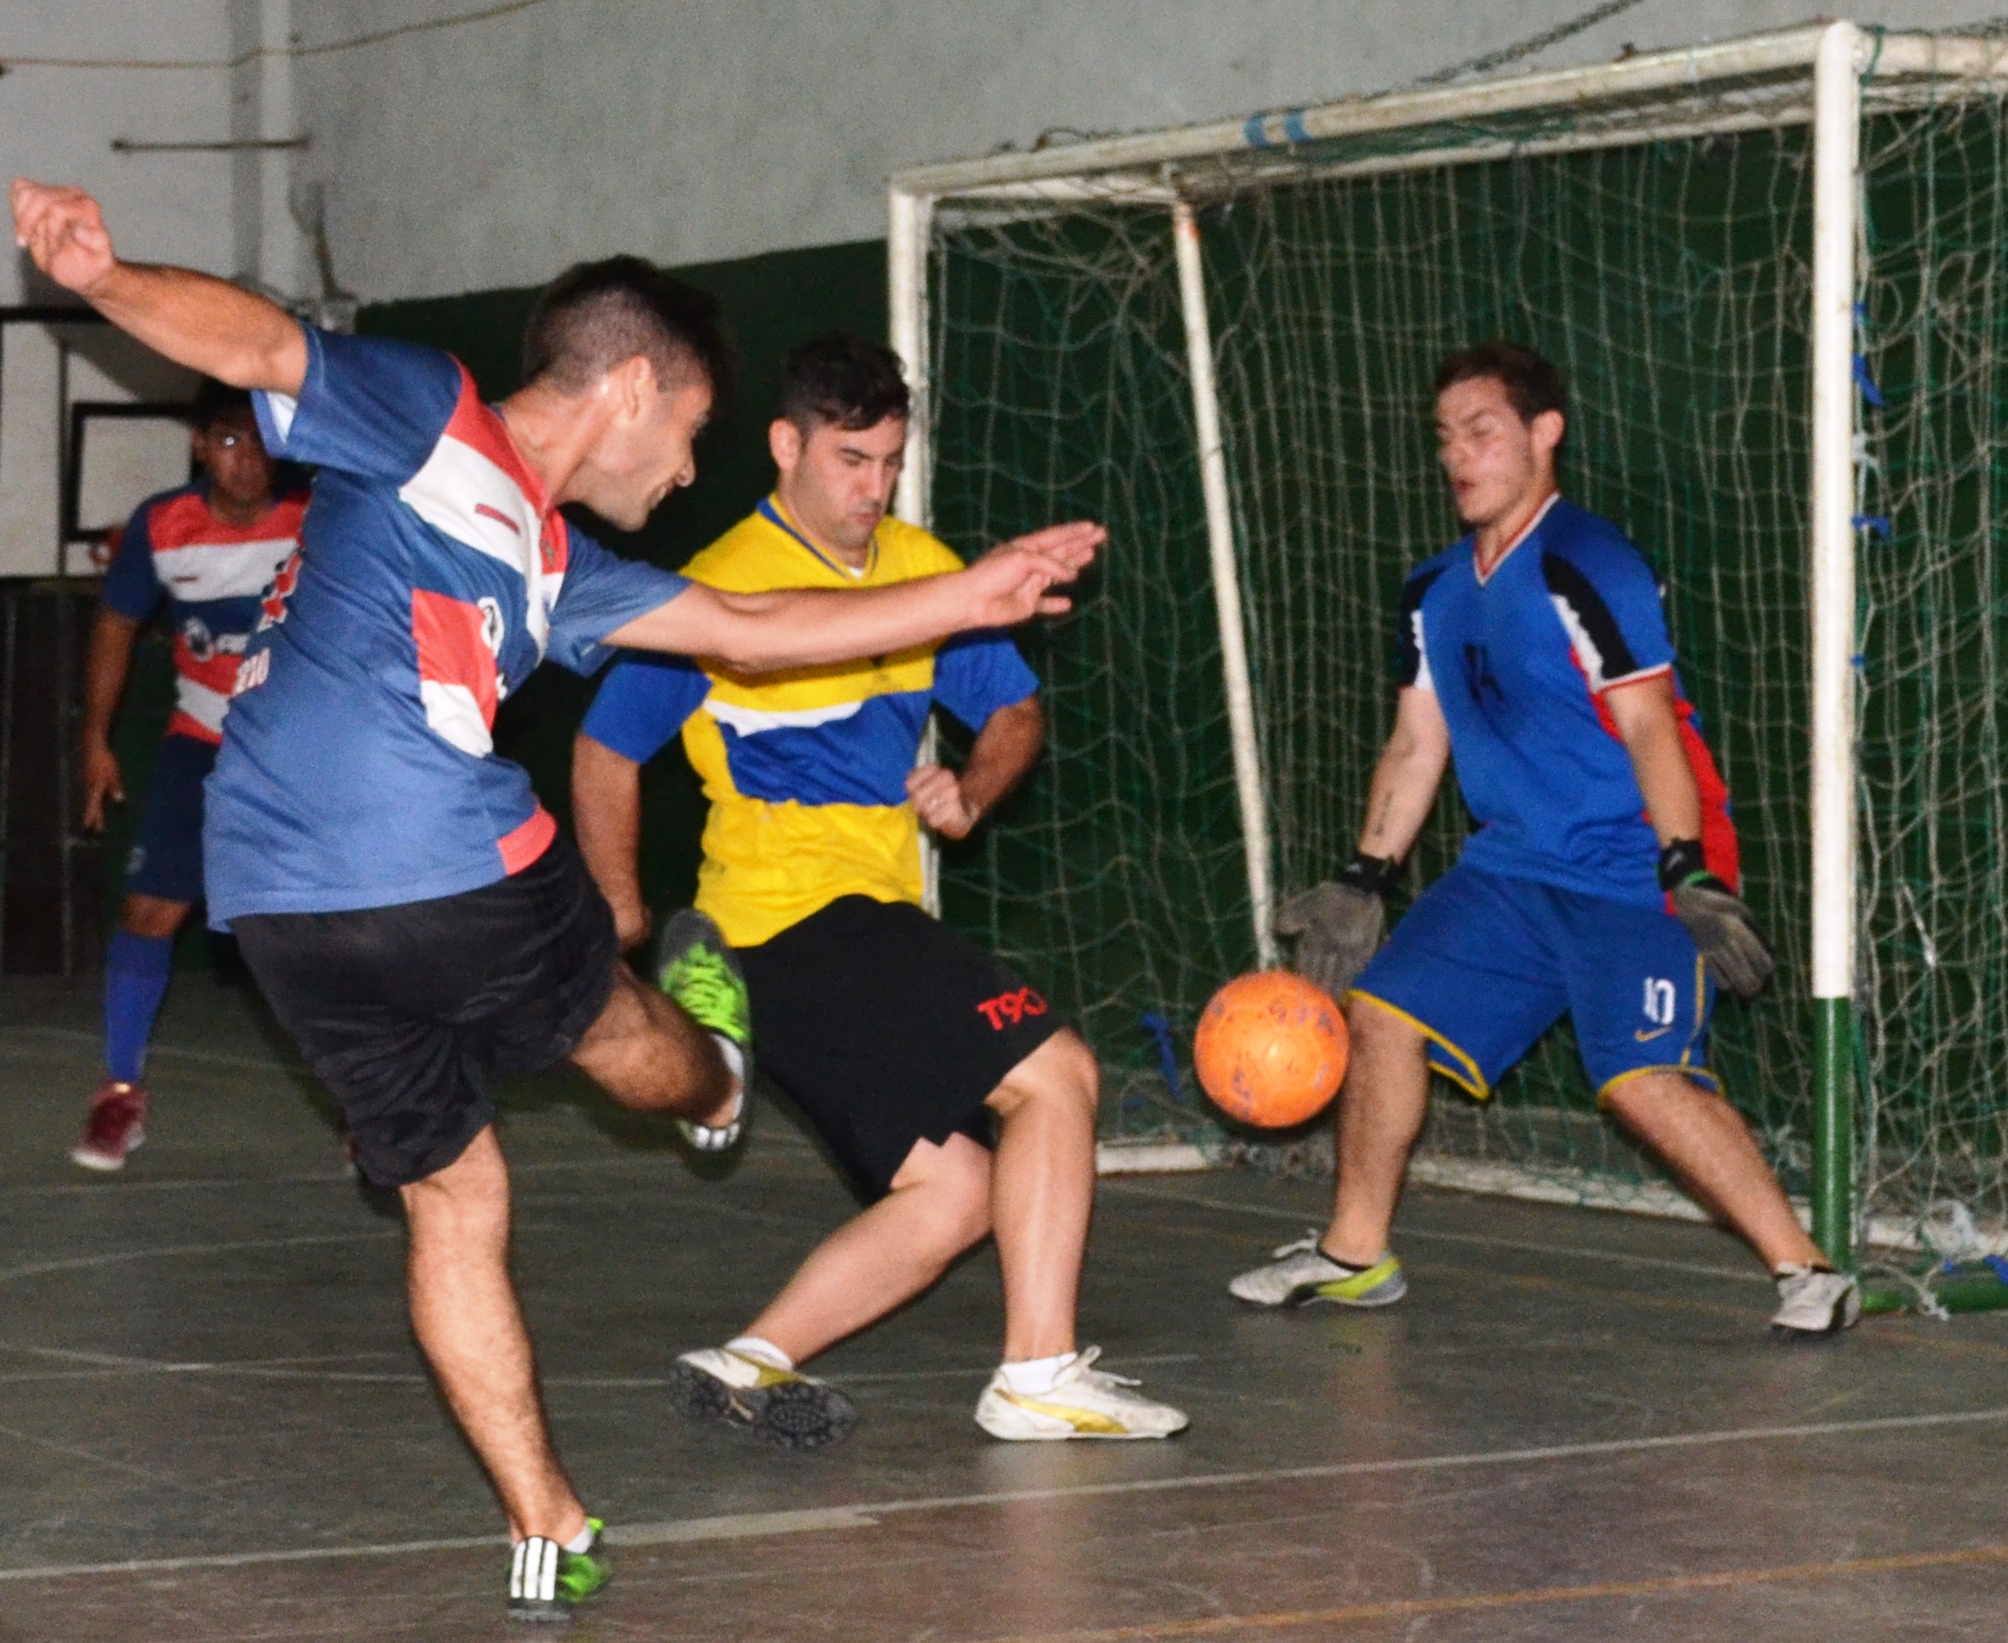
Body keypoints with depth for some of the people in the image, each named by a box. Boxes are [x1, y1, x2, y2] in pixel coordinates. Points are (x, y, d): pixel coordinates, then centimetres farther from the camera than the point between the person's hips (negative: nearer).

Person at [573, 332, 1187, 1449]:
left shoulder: (920, 568, 10)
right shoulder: (723, 587, -9)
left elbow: (1017, 709, 17)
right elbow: (605, 751, -1)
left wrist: (971, 792, -4)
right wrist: (623, 919, -2)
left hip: (876, 918, 8)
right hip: (800, 911, -8)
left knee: (955, 1193, 4)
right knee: (1055, 1072, -15)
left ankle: (752, 1364, 5)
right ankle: (1040, 1374, -13)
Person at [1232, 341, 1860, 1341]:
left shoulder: (1585, 568, -14)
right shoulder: (1437, 595, 12)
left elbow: (1648, 730, -19)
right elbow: (1416, 747, 20)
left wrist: (1691, 879, -25)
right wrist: (1360, 885, 17)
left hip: (1633, 875, -8)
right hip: (1511, 866, 8)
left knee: (1644, 1080, -22)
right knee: (1384, 1014, 6)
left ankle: (1807, 1273, -13)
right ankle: (1355, 1255, 21)